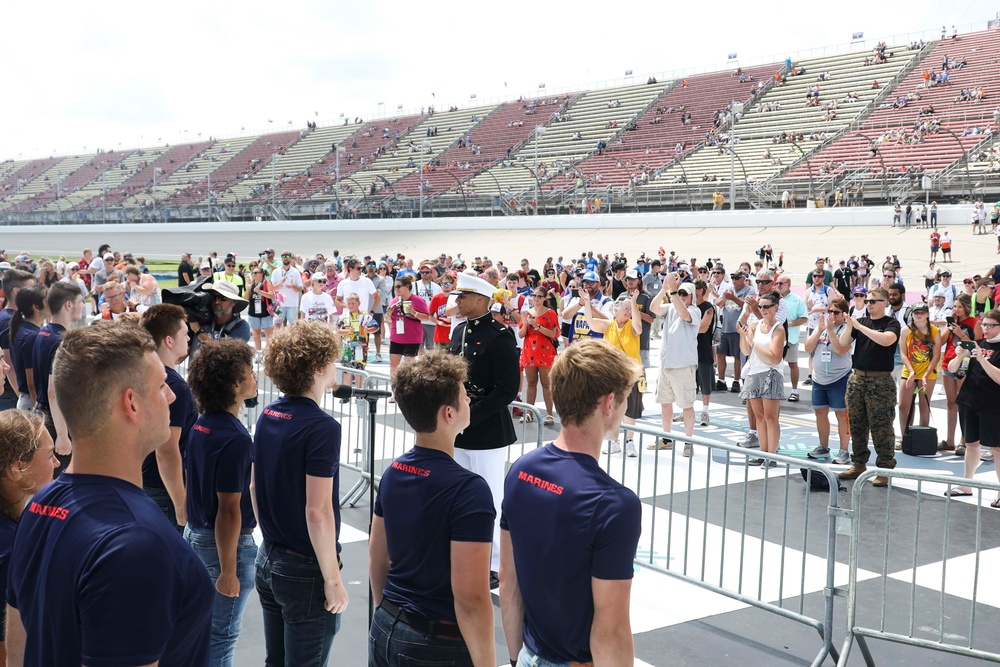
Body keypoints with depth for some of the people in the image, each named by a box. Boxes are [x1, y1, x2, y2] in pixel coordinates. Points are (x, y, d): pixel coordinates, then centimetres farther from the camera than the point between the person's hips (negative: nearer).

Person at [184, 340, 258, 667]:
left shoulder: (201, 426, 2)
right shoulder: (235, 438, -25)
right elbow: (228, 510, -26)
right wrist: (228, 572, -22)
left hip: (195, 534, 9)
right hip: (225, 545, -9)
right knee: (220, 637, 6)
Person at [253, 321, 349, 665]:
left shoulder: (268, 416, 3)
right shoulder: (321, 427, -21)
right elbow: (318, 512, -23)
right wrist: (333, 580, -16)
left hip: (268, 561, 8)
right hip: (305, 571, -8)